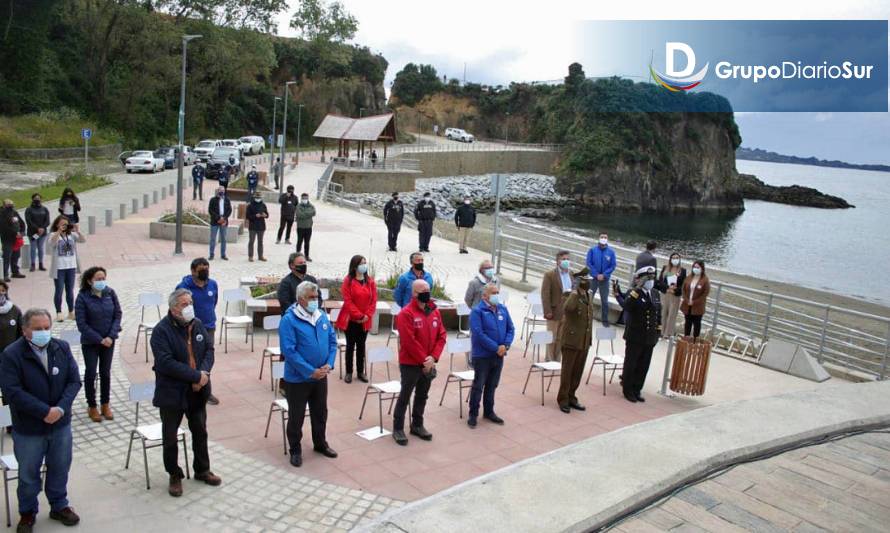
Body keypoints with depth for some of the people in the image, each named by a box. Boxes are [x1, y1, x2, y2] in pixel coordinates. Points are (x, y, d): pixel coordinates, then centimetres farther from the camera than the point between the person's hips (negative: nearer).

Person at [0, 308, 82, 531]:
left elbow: (74, 380, -4)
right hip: (28, 429, -3)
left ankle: (59, 506, 38)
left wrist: (61, 408, -18)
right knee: (28, 474, 13)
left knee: (60, 469, 18)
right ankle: (27, 513, 35)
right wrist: (45, 412, -23)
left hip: (61, 424, 3)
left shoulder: (62, 347, -3)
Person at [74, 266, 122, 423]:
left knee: (105, 373, 13)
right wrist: (100, 339, -16)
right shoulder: (83, 297, -13)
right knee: (90, 373, 7)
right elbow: (82, 324, -13)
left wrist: (111, 336, -12)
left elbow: (118, 314, -2)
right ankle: (92, 407, 23)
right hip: (90, 342, -3)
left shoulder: (110, 293, -5)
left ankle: (105, 404, 28)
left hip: (109, 341, 3)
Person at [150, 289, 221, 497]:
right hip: (172, 392, -5)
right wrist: (196, 376, -25)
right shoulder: (162, 330, -18)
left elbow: (209, 349, 4)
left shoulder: (197, 324, 1)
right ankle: (175, 476, 26)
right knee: (170, 437, 9)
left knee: (200, 431, 17)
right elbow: (166, 363, -25)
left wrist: (204, 372, -15)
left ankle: (202, 470, 34)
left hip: (197, 390, 5)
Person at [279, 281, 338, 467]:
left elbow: (332, 341, 6)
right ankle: (295, 450, 26)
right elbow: (289, 351, -22)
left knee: (320, 412, 19)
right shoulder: (289, 320, -17)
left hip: (321, 377, 6)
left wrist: (329, 364, -10)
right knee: (296, 416, 9)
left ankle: (320, 444, 37)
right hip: (297, 378, -5)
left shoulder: (322, 316, 2)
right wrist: (311, 372, -22)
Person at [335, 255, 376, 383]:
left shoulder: (370, 281, 4)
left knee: (361, 346, 11)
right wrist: (359, 315, -16)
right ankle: (349, 372, 14)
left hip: (365, 320, 3)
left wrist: (367, 315, -10)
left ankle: (361, 372, 20)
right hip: (350, 320, -3)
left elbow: (374, 300, 2)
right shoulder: (348, 281, -8)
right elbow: (347, 301, -13)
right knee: (350, 345, 5)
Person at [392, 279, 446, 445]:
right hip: (410, 364, -6)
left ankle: (417, 425, 30)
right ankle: (398, 429, 14)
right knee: (405, 396, 3)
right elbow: (409, 342, -20)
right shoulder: (406, 313, -16)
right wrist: (424, 360, -17)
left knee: (422, 396, 16)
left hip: (428, 364, 6)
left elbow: (441, 336, 4)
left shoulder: (434, 311, 5)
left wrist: (433, 357, -9)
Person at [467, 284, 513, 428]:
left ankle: (489, 411, 29)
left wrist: (505, 345, -11)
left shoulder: (503, 309, 7)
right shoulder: (477, 311, -12)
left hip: (499, 355, 5)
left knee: (492, 385, 16)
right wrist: (496, 348, -20)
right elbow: (479, 334, -20)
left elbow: (511, 329, 6)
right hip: (482, 355, -5)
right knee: (478, 385, 3)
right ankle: (473, 414, 14)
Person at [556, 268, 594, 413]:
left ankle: (571, 397, 27)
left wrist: (590, 338, 19)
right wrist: (576, 291, -34)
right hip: (570, 341, -7)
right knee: (567, 372, 3)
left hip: (584, 342, 7)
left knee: (578, 372, 14)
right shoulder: (573, 297, -16)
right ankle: (563, 400, 13)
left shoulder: (589, 296, 9)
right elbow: (567, 308, -41)